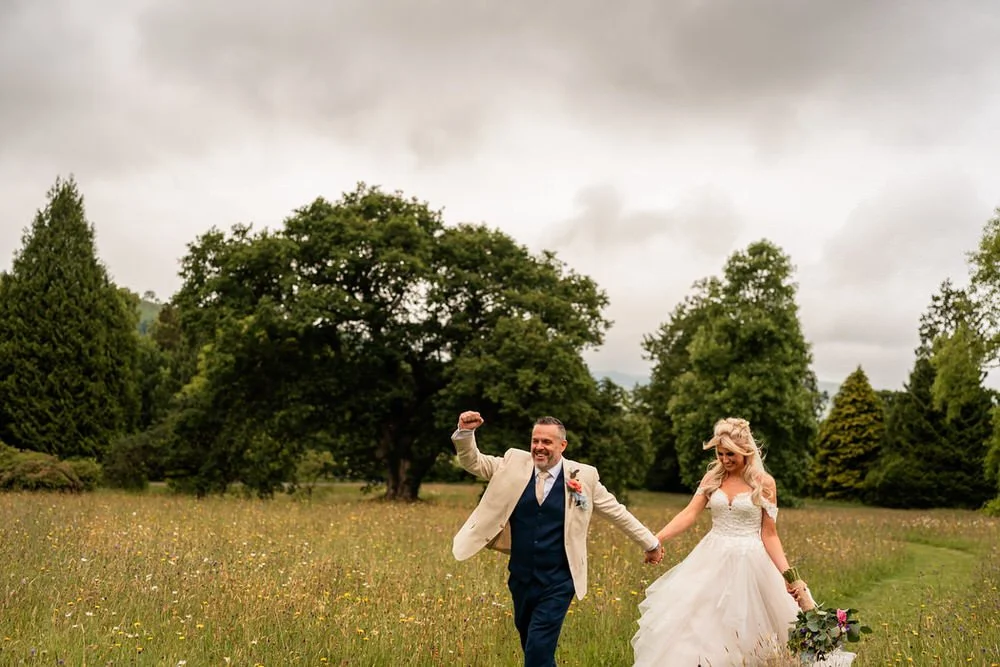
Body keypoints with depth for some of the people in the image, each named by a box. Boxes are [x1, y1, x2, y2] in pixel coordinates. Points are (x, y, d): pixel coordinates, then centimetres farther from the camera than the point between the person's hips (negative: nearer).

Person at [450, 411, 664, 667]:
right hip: (520, 579, 4)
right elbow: (473, 462, 3)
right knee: (529, 645, 18)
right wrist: (465, 432, -16)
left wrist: (651, 543, 12)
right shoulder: (515, 463, 0)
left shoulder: (583, 476, -5)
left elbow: (617, 512, 5)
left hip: (557, 583, -4)